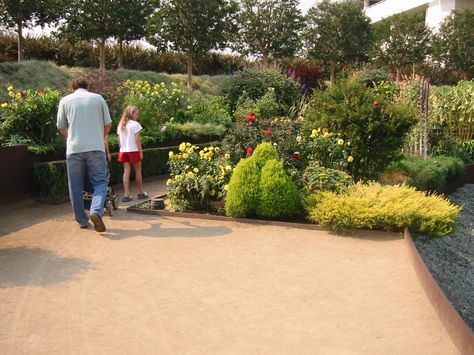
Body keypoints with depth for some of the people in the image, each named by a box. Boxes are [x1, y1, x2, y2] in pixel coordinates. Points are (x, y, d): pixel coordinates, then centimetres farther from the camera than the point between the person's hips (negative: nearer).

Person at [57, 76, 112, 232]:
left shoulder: (65, 100, 9)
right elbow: (108, 124, 12)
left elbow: (61, 127, 12)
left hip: (74, 149, 1)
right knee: (100, 182, 4)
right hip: (96, 148, -1)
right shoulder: (98, 98, 9)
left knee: (76, 186, 10)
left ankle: (82, 220, 16)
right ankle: (96, 211, -20)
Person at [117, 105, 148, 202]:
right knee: (138, 171, 8)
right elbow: (137, 139, -12)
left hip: (123, 151, 5)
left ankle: (126, 194, -3)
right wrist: (140, 152, -9)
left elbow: (119, 140, 9)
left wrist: (122, 149, 16)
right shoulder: (135, 124, -9)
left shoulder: (120, 125, 9)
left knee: (126, 171, 2)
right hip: (133, 151, -5)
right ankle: (141, 192, 19)